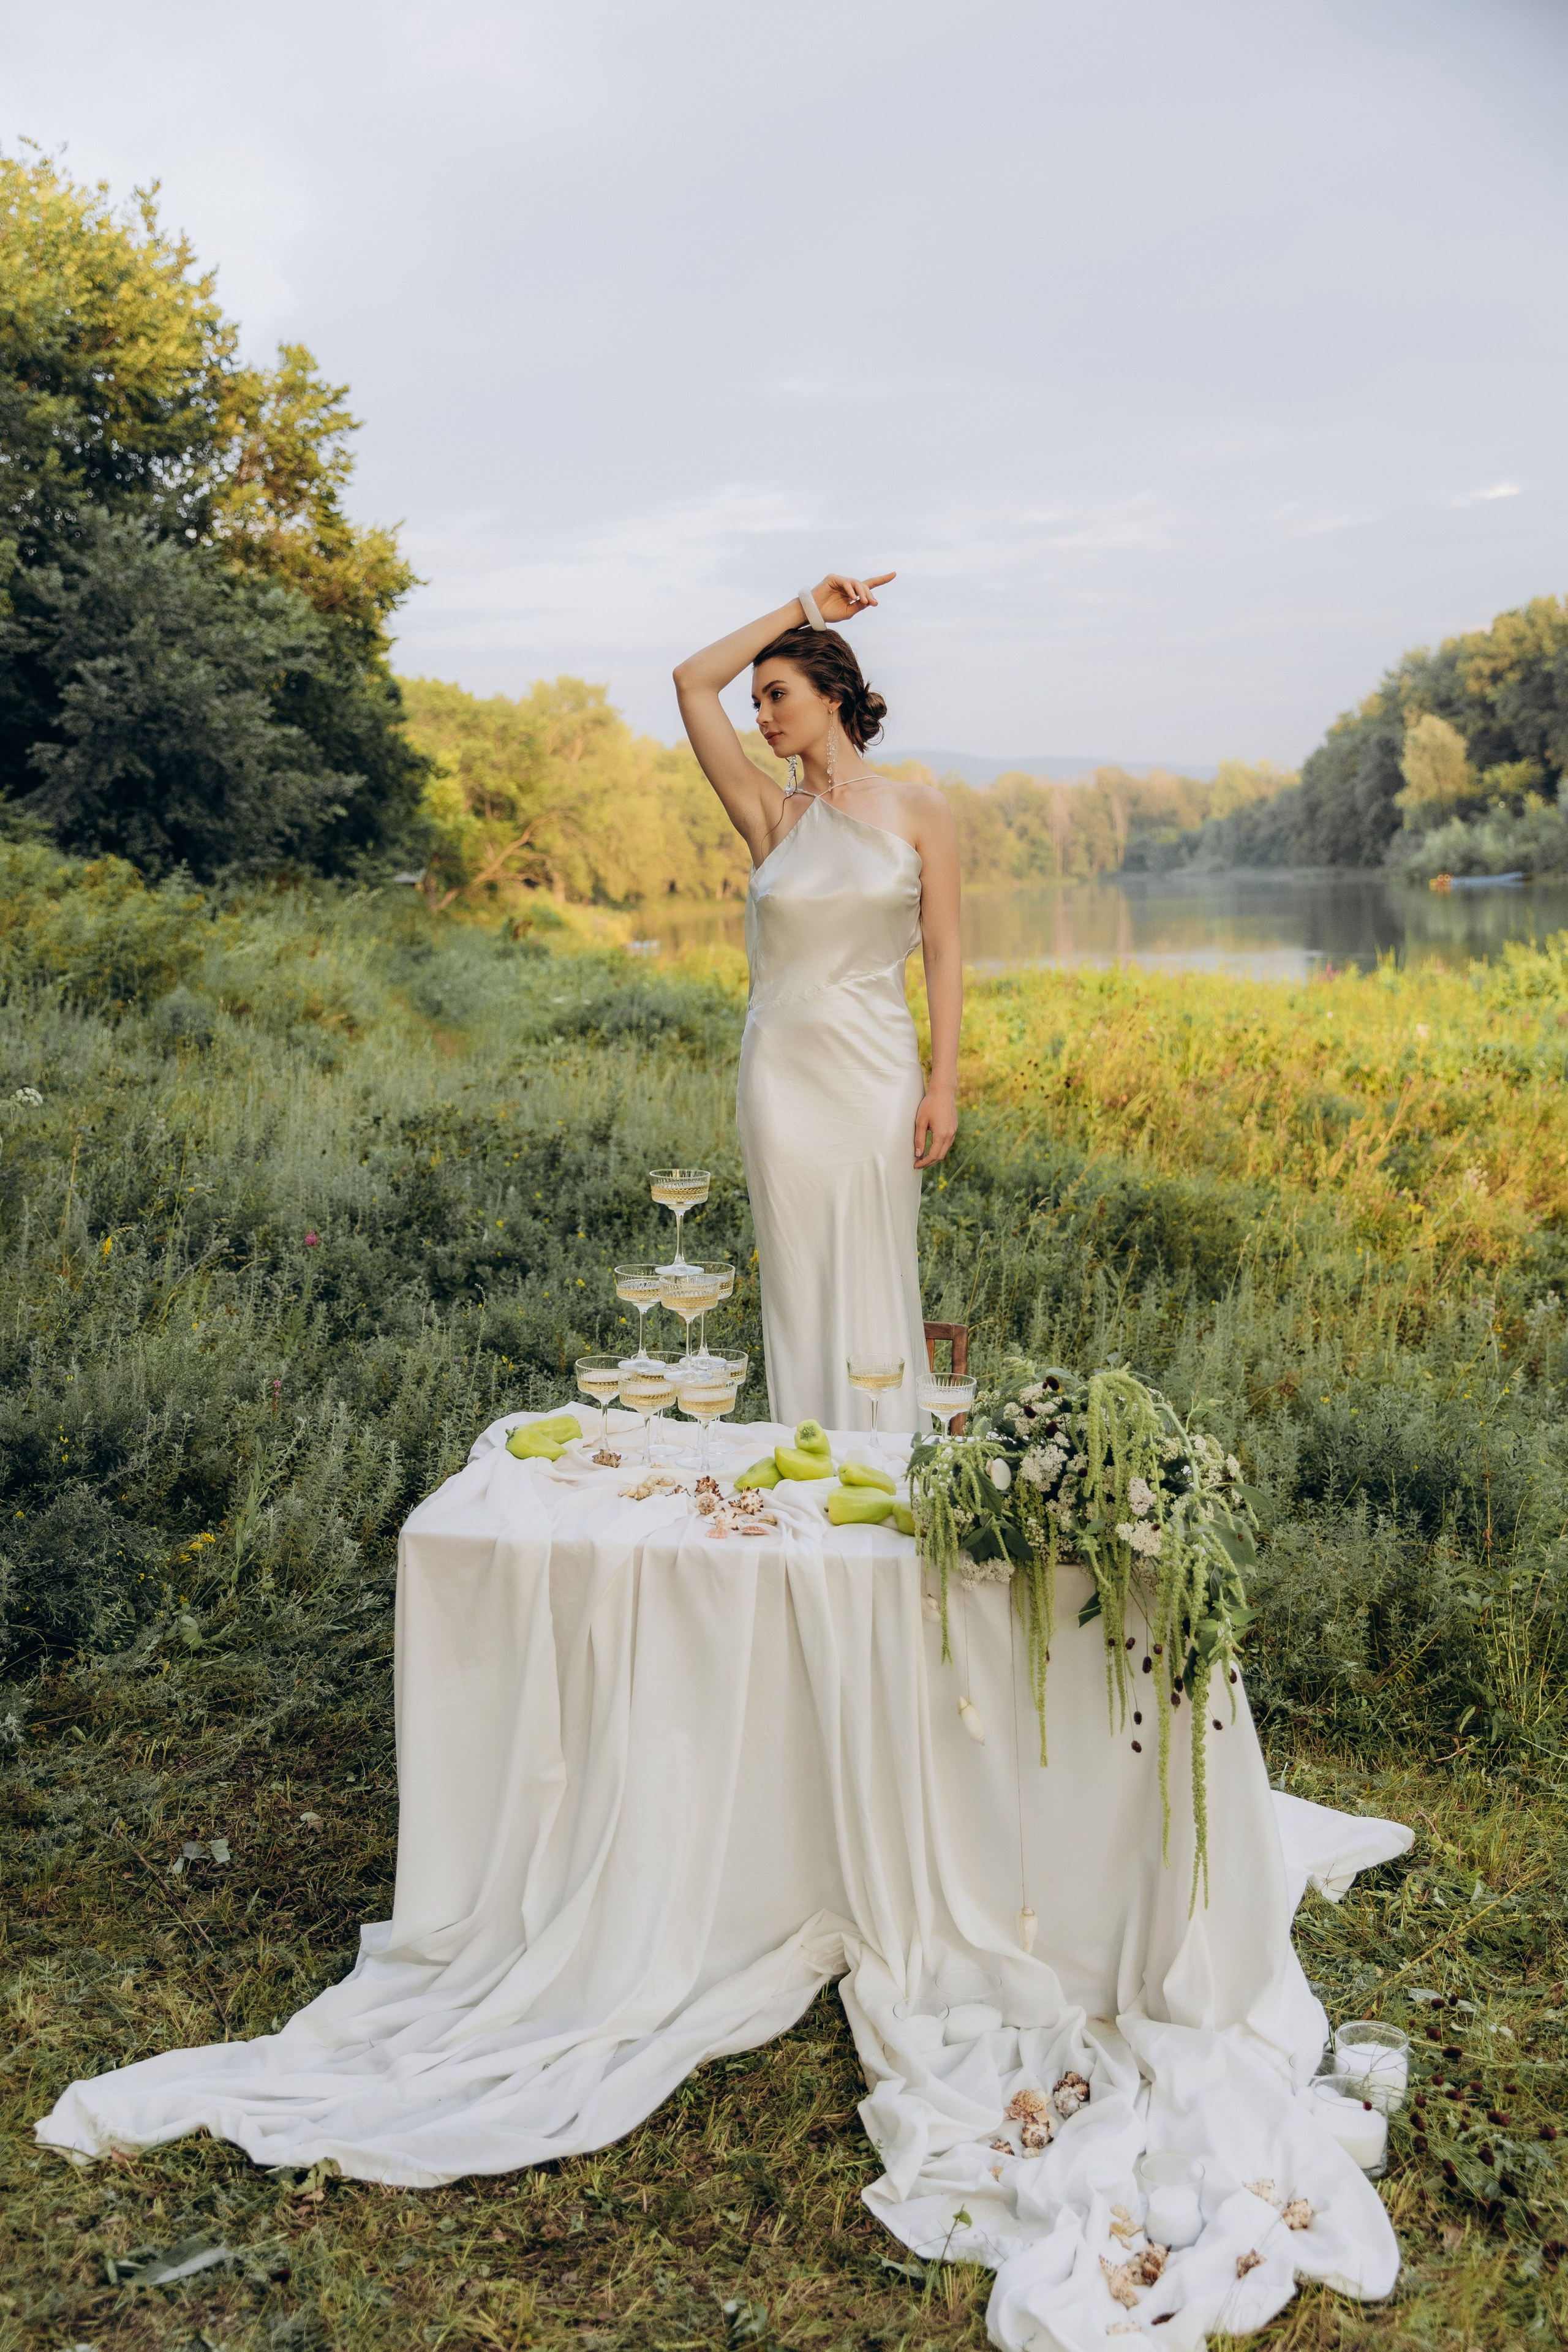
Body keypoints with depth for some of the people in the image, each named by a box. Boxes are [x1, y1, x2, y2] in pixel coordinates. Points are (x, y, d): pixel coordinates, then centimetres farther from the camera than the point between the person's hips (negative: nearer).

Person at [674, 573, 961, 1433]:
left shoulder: (920, 812, 2)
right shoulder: (771, 815, 6)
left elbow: (943, 952, 1)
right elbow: (692, 682, -1)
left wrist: (943, 1084, -6)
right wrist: (802, 608, 3)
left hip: (875, 1071, -2)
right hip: (781, 1071, 2)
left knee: (872, 1286, 2)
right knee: (796, 1286, 5)